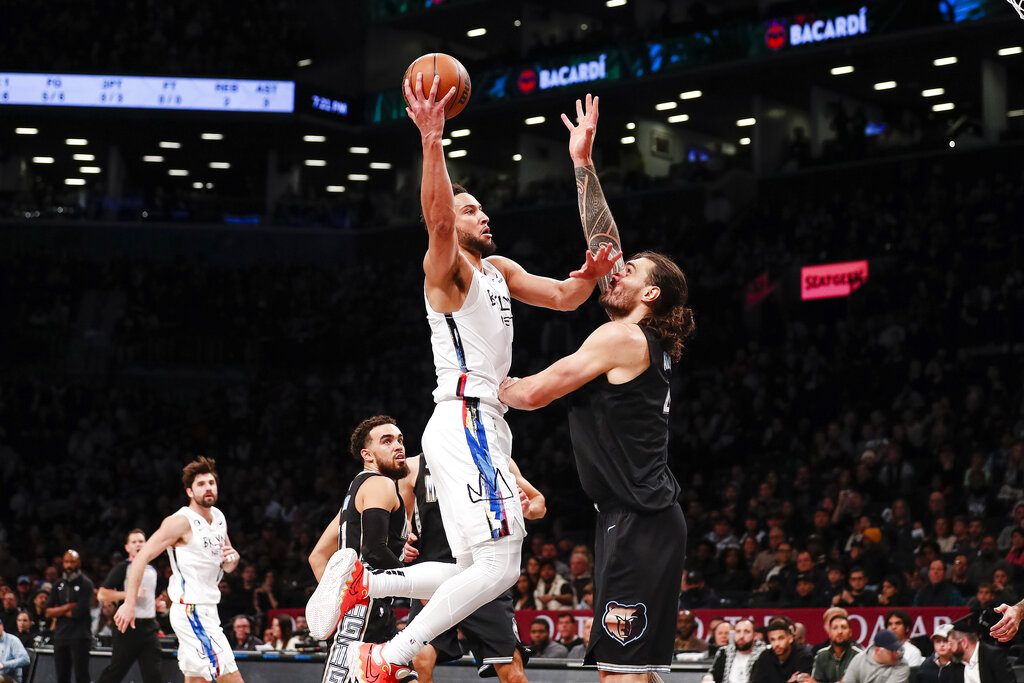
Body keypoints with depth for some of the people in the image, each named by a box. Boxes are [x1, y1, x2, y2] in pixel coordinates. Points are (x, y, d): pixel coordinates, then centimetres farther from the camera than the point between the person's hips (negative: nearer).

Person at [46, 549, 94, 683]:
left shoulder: (85, 584, -3)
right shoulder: (59, 584, 15)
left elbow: (79, 612, -13)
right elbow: (48, 612, 8)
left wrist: (59, 611, 1)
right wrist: (68, 607, -6)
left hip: (80, 637, -6)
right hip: (60, 636, 6)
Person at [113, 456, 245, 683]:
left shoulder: (219, 518, 11)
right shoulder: (181, 522, -13)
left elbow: (227, 566, 23)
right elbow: (142, 557, -16)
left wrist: (232, 558, -2)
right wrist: (129, 603, -20)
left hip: (206, 611, 9)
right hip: (191, 611, -9)